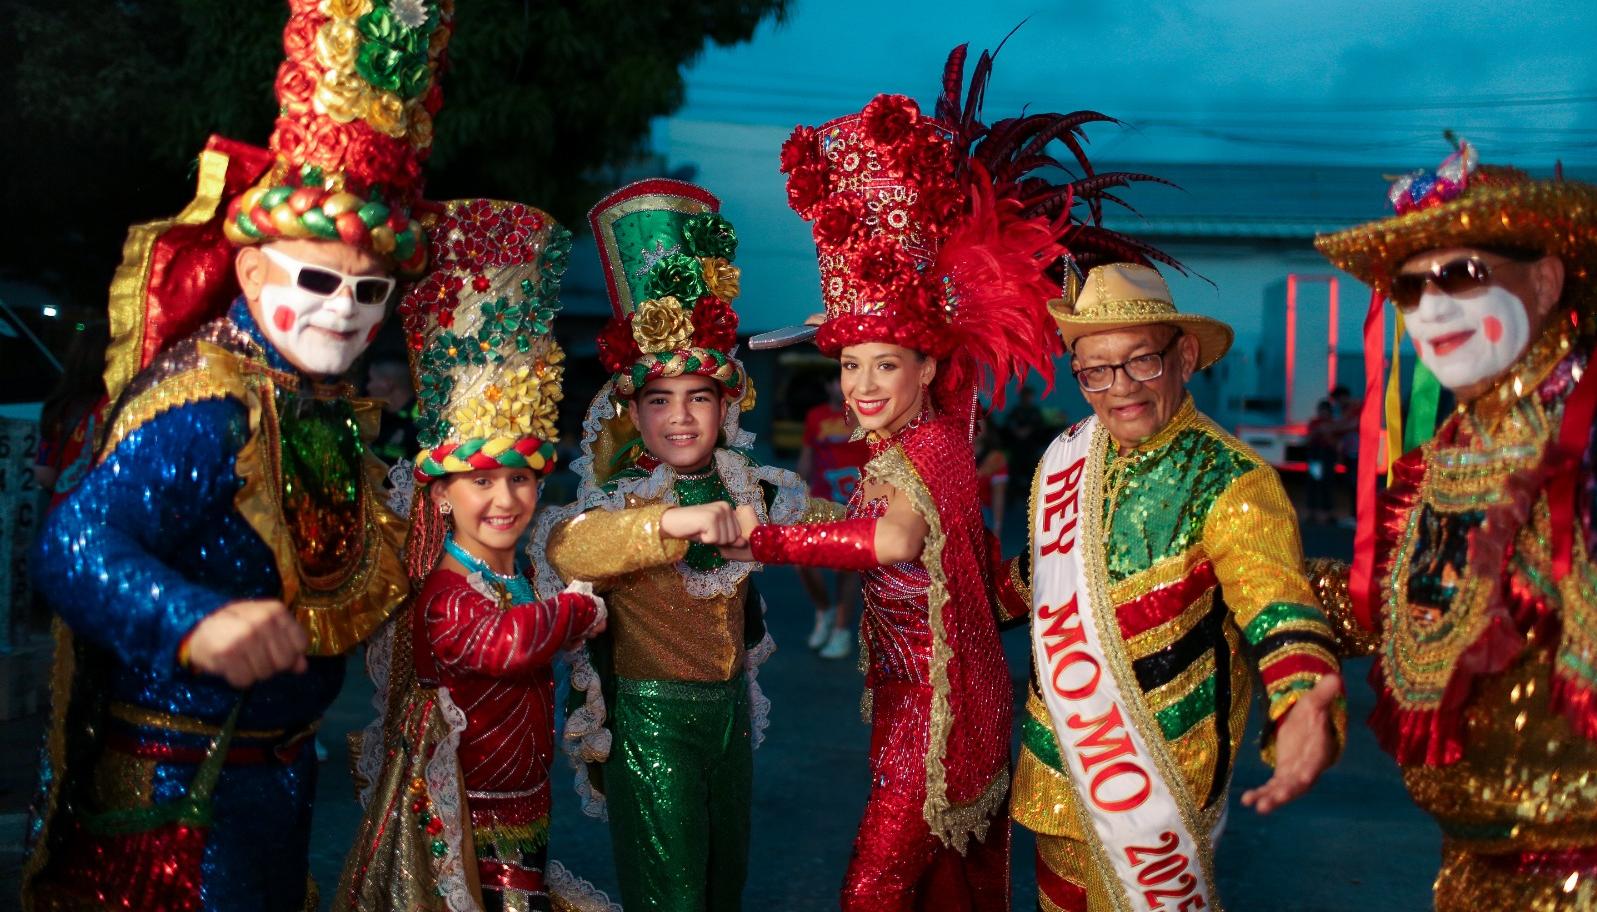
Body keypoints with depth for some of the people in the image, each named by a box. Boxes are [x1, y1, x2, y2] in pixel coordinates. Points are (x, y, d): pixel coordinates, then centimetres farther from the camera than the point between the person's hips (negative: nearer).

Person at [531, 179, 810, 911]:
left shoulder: (744, 488, 2)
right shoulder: (624, 496, -14)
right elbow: (565, 547, -37)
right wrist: (669, 522, -49)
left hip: (729, 710, 6)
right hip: (652, 720, -6)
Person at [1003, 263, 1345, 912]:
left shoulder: (1230, 483, -18)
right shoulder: (1064, 460, 0)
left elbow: (1282, 617, -31)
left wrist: (1305, 710, -49)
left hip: (1155, 785, -6)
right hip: (1053, 772, 6)